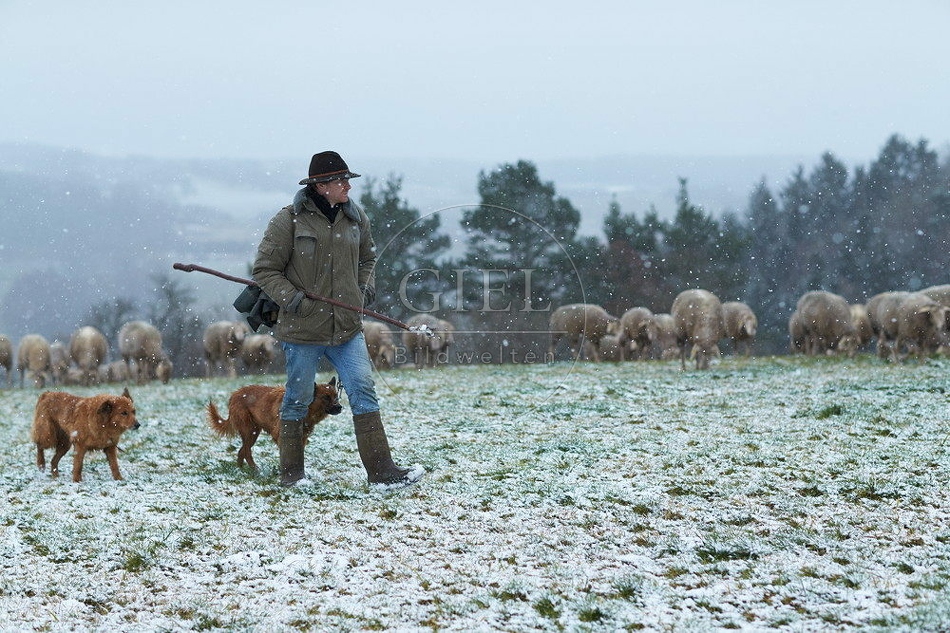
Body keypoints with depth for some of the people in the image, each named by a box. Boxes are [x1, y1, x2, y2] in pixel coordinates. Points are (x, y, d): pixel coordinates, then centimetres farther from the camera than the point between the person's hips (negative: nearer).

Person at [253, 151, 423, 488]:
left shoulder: (356, 218, 7)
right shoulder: (289, 221, -9)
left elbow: (367, 257, 27)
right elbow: (265, 269, -4)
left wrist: (365, 285, 9)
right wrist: (289, 297, -18)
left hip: (347, 328, 4)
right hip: (302, 330, -4)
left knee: (363, 391, -6)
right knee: (297, 399, 7)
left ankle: (380, 470, -5)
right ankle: (291, 474, 21)